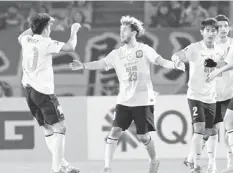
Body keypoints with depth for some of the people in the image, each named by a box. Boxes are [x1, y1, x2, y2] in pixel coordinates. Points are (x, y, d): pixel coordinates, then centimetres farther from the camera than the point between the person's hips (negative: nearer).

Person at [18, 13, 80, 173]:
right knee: (59, 127, -6)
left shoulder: (27, 40, 7)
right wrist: (74, 31, 1)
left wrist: (37, 25, 33)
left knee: (48, 129, 12)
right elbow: (70, 47, -16)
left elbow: (21, 36, 33)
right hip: (43, 91, -8)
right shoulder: (46, 43, -13)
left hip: (29, 90, 8)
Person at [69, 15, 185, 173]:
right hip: (124, 101, 3)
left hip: (144, 100, -3)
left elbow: (160, 61, -14)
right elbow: (101, 64, -6)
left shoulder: (144, 49, -2)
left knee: (143, 136, 2)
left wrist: (175, 65, -34)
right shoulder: (117, 54, 6)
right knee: (115, 131, -11)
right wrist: (83, 66, -22)